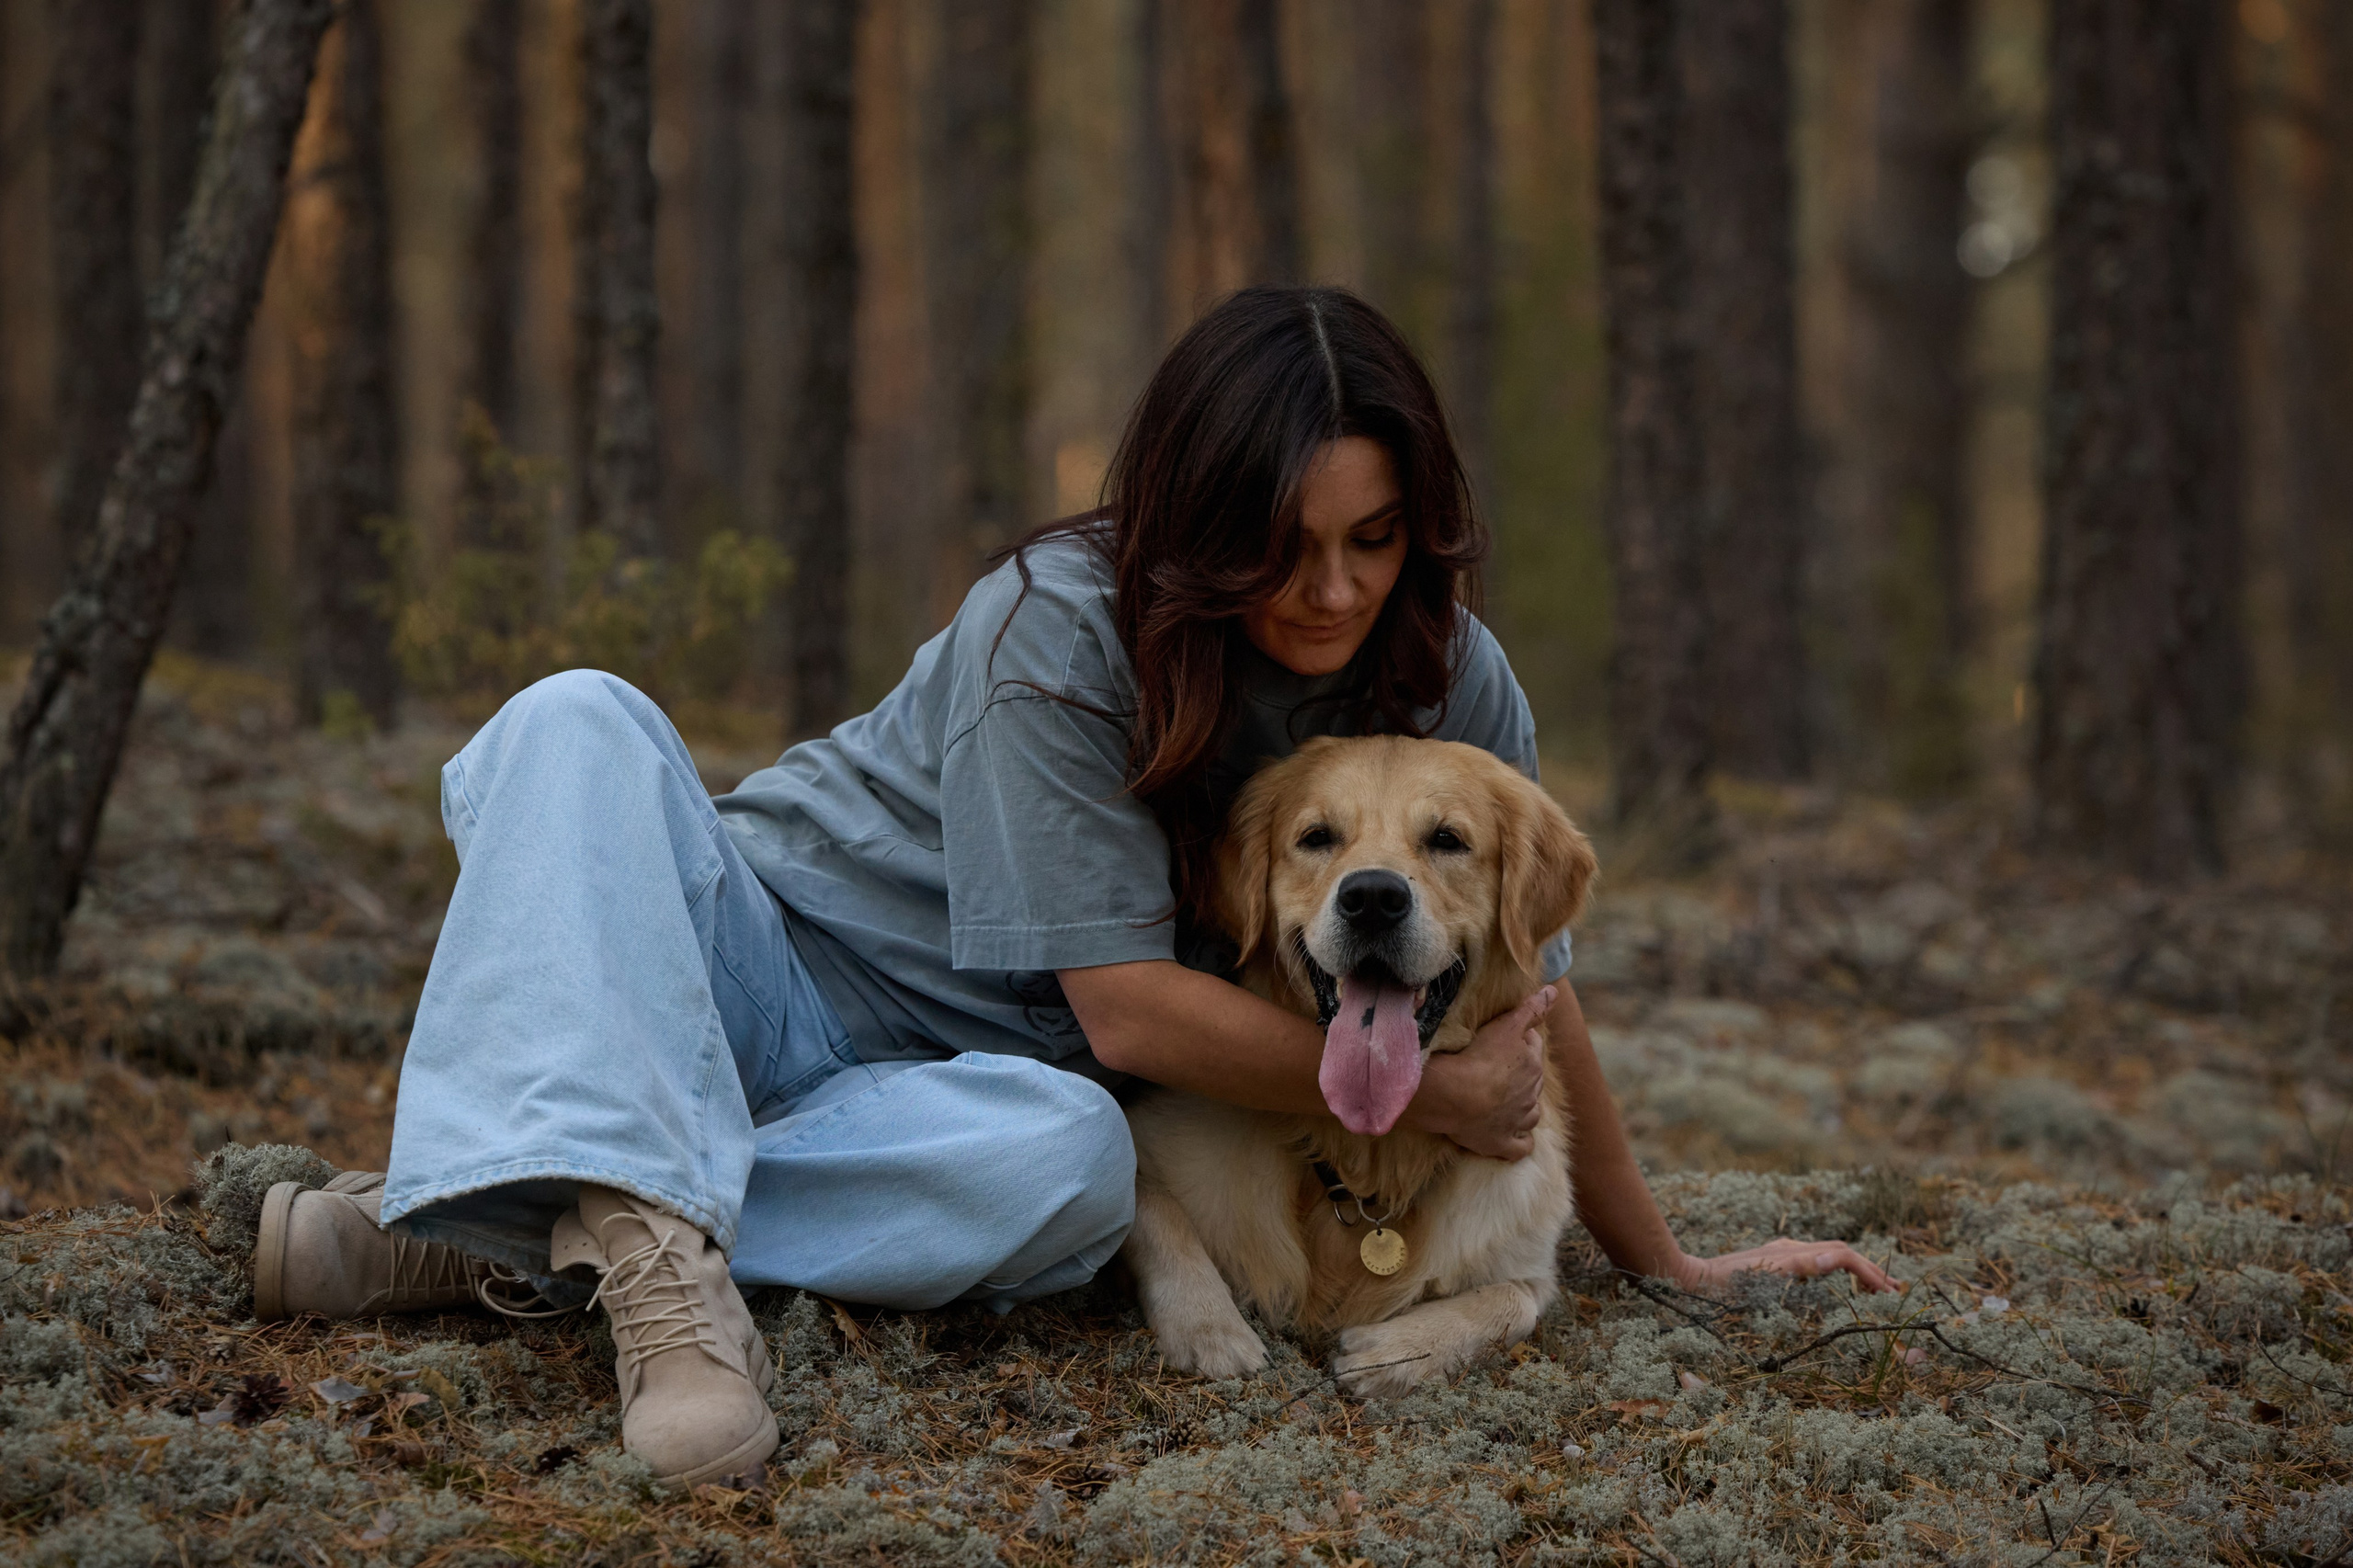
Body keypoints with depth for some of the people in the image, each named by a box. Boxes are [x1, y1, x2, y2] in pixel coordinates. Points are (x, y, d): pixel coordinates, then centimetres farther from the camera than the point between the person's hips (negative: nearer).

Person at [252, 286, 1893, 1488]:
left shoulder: (1447, 681, -6)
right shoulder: (1061, 627, -20)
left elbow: (1525, 990, 6)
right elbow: (1132, 1008, -22)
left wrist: (1672, 1261, 11)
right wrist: (1425, 1089, -19)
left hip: (959, 1079, 3)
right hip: (763, 968, -3)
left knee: (1076, 1159, -37)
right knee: (582, 722, -31)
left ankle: (516, 1232, -32)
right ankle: (651, 1231, -49)